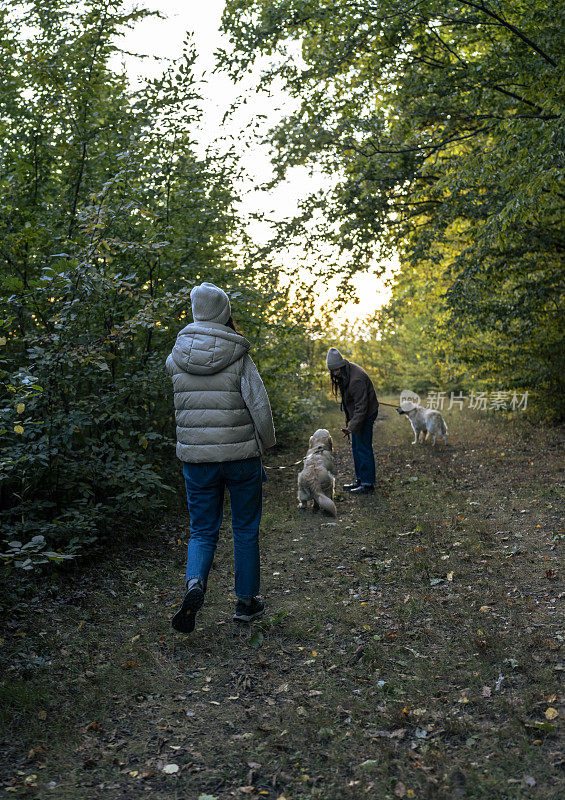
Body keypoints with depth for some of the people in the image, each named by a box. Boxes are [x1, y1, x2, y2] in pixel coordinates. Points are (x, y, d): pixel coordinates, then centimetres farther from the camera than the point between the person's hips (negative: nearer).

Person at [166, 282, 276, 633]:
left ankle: (195, 584, -13)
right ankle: (246, 601, 25)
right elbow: (260, 407, -12)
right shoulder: (239, 357, -11)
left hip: (196, 458, 2)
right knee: (246, 530, 15)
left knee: (203, 531, 14)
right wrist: (265, 445, 6)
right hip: (241, 456, -2)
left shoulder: (178, 358, -1)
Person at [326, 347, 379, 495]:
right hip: (355, 413, 10)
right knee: (356, 448, 15)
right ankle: (360, 479, 24)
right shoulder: (344, 373, 2)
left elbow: (361, 407, -29)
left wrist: (352, 428, -31)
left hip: (366, 415, -10)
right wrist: (349, 420, 19)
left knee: (363, 448, -6)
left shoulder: (356, 380, -30)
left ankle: (368, 483, 2)